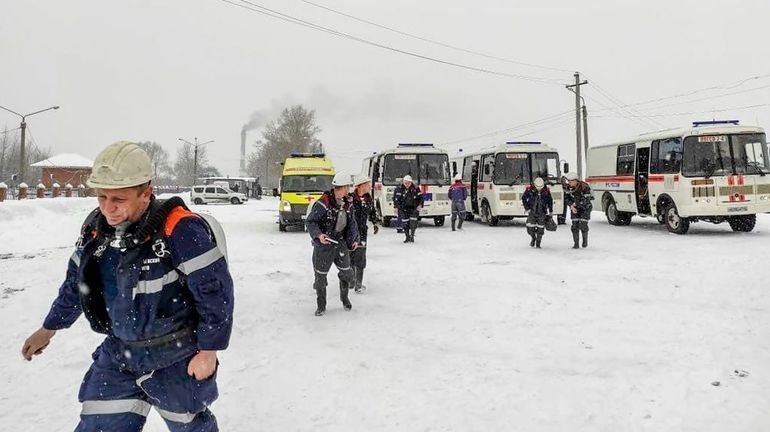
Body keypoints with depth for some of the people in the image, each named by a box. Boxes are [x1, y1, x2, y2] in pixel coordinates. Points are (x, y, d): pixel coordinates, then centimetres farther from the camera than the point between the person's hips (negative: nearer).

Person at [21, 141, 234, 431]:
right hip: (118, 354, 6)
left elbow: (215, 290, -21)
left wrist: (208, 350, -15)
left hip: (176, 359, -6)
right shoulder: (96, 227, -3)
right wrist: (50, 328, 24)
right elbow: (76, 281, 14)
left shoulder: (180, 230, -26)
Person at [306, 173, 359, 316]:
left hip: (341, 243, 5)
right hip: (323, 244, -5)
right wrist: (319, 235, -30)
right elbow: (310, 221, -16)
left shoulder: (348, 204, 0)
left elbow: (351, 223, 14)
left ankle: (344, 297, 40)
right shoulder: (323, 203, -20)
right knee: (320, 276, 6)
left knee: (346, 272, 13)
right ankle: (321, 306, 25)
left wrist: (354, 239, 5)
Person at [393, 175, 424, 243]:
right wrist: (396, 206, -3)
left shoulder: (416, 188, -4)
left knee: (413, 221, -9)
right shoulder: (399, 189, -4)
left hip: (413, 208, 0)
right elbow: (395, 198, 3)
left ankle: (412, 236, 7)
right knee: (405, 222, -3)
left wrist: (420, 205, -8)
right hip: (403, 208, 0)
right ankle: (407, 237, 10)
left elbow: (420, 197, 5)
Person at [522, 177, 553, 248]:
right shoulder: (530, 189, -10)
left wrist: (550, 212, 12)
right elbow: (523, 198, 2)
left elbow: (550, 201, 10)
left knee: (540, 228, 0)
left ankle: (538, 243, 15)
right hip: (532, 211, -1)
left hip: (542, 213, 1)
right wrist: (527, 208, -3)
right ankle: (533, 238, 24)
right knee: (530, 228, -6)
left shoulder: (546, 191, -5)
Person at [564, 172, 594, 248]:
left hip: (585, 208, -4)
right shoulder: (569, 187, -6)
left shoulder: (584, 187, -24)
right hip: (574, 208, 5)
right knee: (575, 226, -4)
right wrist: (571, 206, -13)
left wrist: (576, 204, -19)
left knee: (583, 225, -7)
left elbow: (586, 200, -25)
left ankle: (585, 241, 18)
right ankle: (576, 244, 0)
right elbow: (566, 197, 2)